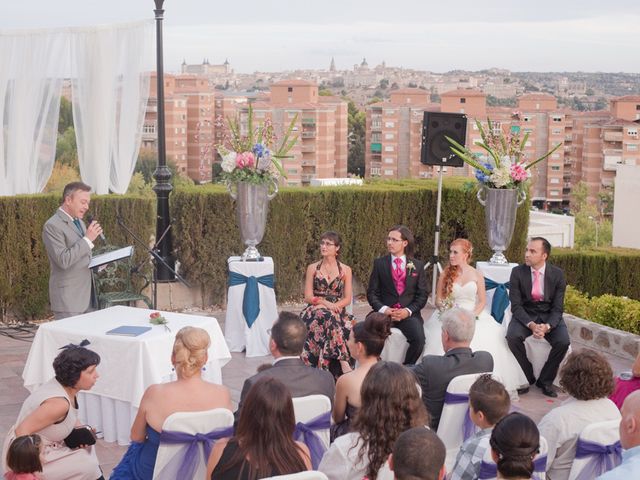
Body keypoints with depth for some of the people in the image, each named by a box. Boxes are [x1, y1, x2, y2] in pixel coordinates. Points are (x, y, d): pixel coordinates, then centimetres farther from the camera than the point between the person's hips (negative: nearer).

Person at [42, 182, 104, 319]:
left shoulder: (79, 222, 15)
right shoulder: (52, 226, -13)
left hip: (84, 296, 8)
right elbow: (63, 260, -23)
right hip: (67, 298, -8)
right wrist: (88, 239, -21)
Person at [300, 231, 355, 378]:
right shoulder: (312, 268, 10)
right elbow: (308, 297, 3)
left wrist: (333, 306, -14)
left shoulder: (345, 270, 10)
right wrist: (325, 303, -14)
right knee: (328, 317, -36)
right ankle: (344, 361, -44)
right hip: (315, 311, 0)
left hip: (337, 312, 0)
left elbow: (347, 299, 5)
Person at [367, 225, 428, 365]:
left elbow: (422, 295, 8)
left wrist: (408, 311, -8)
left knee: (418, 339, -29)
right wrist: (384, 309, -11)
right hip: (385, 313, 0)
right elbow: (372, 293, 7)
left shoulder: (418, 266, 10)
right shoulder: (379, 263, 9)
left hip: (409, 315, 0)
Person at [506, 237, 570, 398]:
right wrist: (531, 325, -27)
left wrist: (547, 326, -27)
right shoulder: (517, 272, -8)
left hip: (549, 316, 0)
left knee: (563, 341, -27)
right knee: (512, 336, -30)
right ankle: (527, 378, -7)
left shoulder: (557, 274, -7)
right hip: (525, 314, 0)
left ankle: (545, 381, -3)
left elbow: (557, 308, -7)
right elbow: (516, 305, -10)